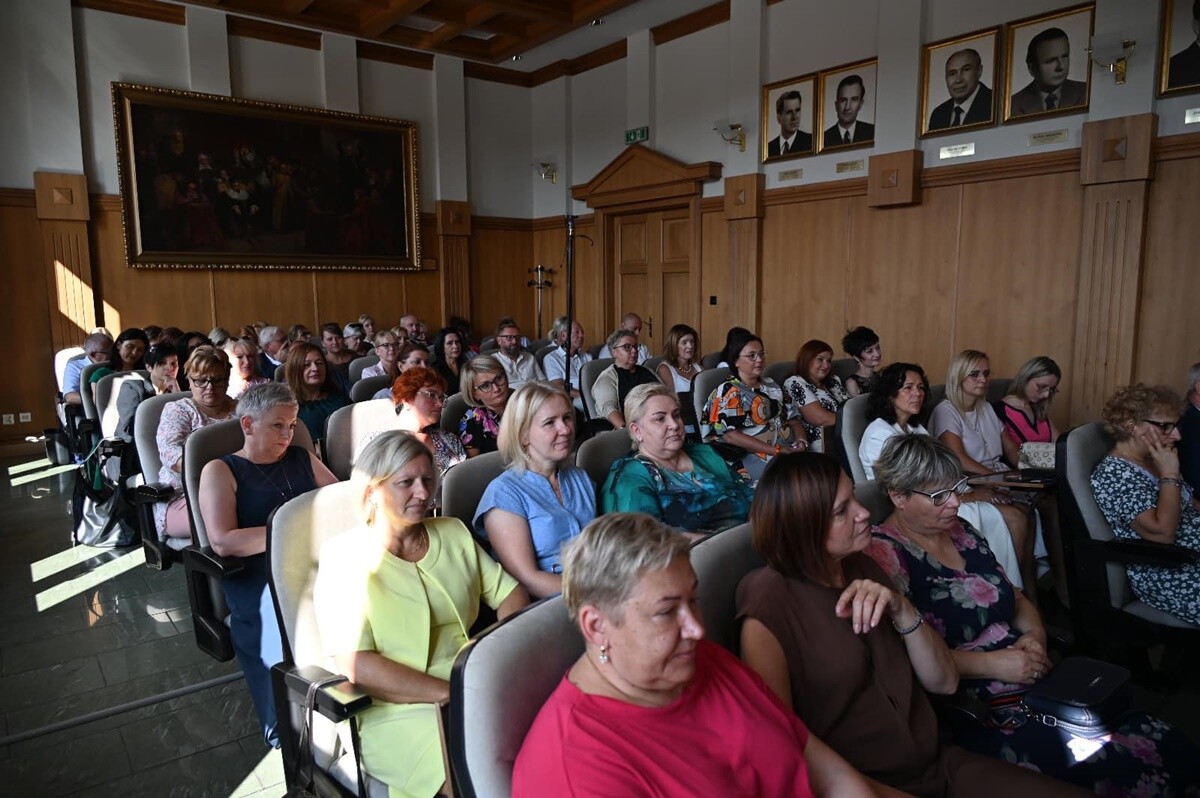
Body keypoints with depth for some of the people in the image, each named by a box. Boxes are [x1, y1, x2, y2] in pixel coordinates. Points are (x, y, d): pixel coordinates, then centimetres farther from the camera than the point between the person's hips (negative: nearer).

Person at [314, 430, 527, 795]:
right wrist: (452, 694, -19)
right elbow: (355, 666, -13)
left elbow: (509, 592, 9)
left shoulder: (454, 533, 12)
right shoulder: (343, 556, -4)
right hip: (395, 712, -5)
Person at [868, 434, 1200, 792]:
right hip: (976, 714, -8)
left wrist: (1035, 634, 1)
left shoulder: (960, 531, 13)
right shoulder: (882, 553, -13)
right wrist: (992, 664, -17)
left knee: (1170, 748, -10)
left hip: (1039, 683, 8)